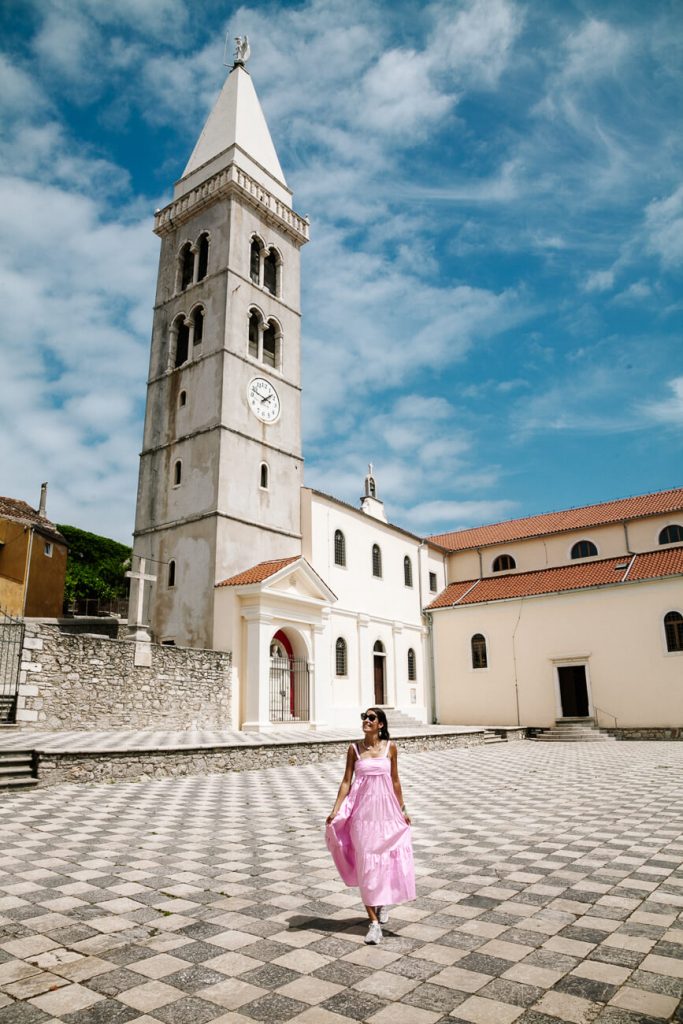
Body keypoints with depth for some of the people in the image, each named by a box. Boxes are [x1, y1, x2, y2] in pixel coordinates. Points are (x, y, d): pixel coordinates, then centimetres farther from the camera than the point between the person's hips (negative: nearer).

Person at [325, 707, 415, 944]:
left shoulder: (390, 747, -1)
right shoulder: (354, 748, -4)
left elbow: (395, 780, 8)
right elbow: (346, 781, -2)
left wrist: (402, 809, 13)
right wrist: (335, 810, -9)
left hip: (386, 811, 1)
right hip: (362, 811, -1)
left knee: (388, 859, 9)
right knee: (365, 863, 1)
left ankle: (384, 901, 38)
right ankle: (374, 922, 11)